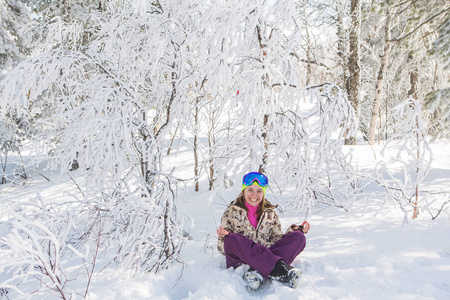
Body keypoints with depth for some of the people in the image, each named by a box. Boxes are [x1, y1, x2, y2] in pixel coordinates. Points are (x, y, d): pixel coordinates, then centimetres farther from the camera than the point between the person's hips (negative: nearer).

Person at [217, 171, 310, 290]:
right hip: (241, 260, -3)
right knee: (232, 238, -33)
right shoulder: (232, 212, 8)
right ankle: (277, 268, -39)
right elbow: (222, 248, 4)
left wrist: (297, 230, -1)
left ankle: (258, 272, -33)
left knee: (299, 238, -15)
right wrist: (223, 237, -19)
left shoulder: (271, 213, 17)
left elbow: (277, 239, 13)